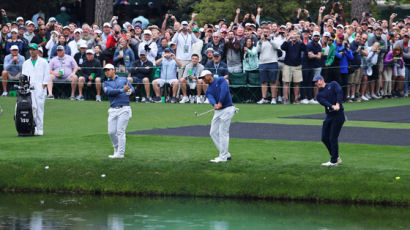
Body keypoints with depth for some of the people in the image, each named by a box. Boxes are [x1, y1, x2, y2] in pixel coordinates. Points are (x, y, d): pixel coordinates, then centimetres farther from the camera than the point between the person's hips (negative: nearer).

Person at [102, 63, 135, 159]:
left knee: (120, 131, -9)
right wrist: (122, 90, -21)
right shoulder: (105, 83, 13)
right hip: (113, 110, 2)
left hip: (124, 109, -2)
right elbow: (109, 91, -8)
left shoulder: (123, 79, 16)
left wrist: (130, 91, -18)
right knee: (111, 132, 0)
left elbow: (132, 88, 7)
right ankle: (116, 149, 20)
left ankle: (120, 153, -9)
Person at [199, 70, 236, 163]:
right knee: (213, 133, 6)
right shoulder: (208, 90, 14)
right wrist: (215, 105, -29)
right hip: (217, 111, 8)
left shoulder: (221, 80, 0)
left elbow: (224, 90, -18)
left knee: (223, 132, -11)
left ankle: (223, 157, -8)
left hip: (227, 109, -8)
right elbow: (211, 98, -7)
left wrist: (220, 103, -25)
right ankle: (226, 154, 14)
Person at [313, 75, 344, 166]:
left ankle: (334, 161, -2)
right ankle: (336, 158, 21)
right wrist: (332, 106, -28)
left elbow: (339, 92, -12)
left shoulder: (333, 84, 6)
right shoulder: (319, 95, 13)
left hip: (338, 114, -6)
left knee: (333, 138, -9)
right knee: (325, 138, 6)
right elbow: (324, 102, -7)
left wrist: (338, 104, -27)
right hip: (329, 116, 6)